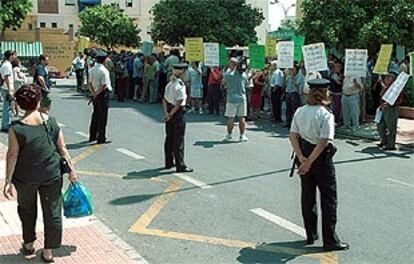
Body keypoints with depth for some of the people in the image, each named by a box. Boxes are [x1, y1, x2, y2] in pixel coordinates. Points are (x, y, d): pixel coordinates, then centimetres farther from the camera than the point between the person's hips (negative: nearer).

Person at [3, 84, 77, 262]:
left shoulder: (16, 128, -16)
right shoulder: (51, 122, -8)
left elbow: (12, 155, -12)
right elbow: (62, 149, -2)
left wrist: (8, 181, -4)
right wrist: (71, 169, 9)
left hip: (26, 177, -1)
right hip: (52, 174, 1)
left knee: (27, 209, 24)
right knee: (52, 211, 13)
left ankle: (29, 244, 37)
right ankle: (48, 251, 21)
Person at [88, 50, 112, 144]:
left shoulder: (92, 70, 7)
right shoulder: (104, 70, -17)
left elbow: (90, 83, 6)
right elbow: (104, 85, -21)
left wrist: (93, 93, -4)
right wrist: (96, 94, -12)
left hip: (96, 95, 8)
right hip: (103, 95, -8)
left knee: (95, 115, 17)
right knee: (103, 117, 0)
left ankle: (92, 136, 26)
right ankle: (101, 138, 5)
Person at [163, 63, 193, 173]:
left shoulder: (169, 84, 9)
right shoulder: (180, 85, -17)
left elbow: (164, 100, 6)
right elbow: (179, 103, -21)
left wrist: (166, 112, -3)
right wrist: (171, 114, -14)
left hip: (170, 113, 9)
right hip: (178, 114, -9)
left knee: (169, 138, 15)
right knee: (179, 140, -4)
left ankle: (169, 163, 25)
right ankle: (180, 166, 1)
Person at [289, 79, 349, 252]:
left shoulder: (300, 111, -1)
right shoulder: (326, 115, -18)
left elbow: (293, 136, -3)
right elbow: (323, 142, -24)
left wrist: (301, 157, -10)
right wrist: (309, 162, -20)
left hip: (304, 154, 6)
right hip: (321, 158, -6)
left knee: (308, 196, 16)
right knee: (329, 198, 5)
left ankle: (311, 235, 27)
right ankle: (330, 240, 10)